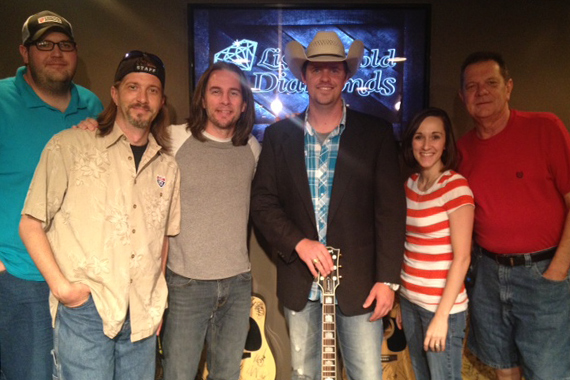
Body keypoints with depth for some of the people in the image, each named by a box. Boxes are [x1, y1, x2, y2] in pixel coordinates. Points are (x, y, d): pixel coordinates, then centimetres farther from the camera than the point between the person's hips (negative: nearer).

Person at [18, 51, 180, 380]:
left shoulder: (167, 167, 9)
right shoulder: (69, 146, -3)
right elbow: (31, 225, -1)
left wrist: (158, 299, 10)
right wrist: (61, 285, -10)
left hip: (143, 316, 4)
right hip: (84, 309, -3)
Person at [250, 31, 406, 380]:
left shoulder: (376, 133, -1)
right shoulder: (279, 135, 4)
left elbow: (391, 209, -4)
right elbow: (263, 202, 1)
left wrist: (388, 279, -8)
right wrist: (299, 243, -14)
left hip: (359, 281, -1)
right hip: (299, 281, 2)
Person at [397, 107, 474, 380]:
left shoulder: (456, 186, -14)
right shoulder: (411, 184, 5)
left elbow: (462, 257, -16)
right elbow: (410, 246, 8)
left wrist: (442, 315, -17)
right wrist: (401, 297, 6)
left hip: (442, 305, -6)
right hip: (409, 300, 6)